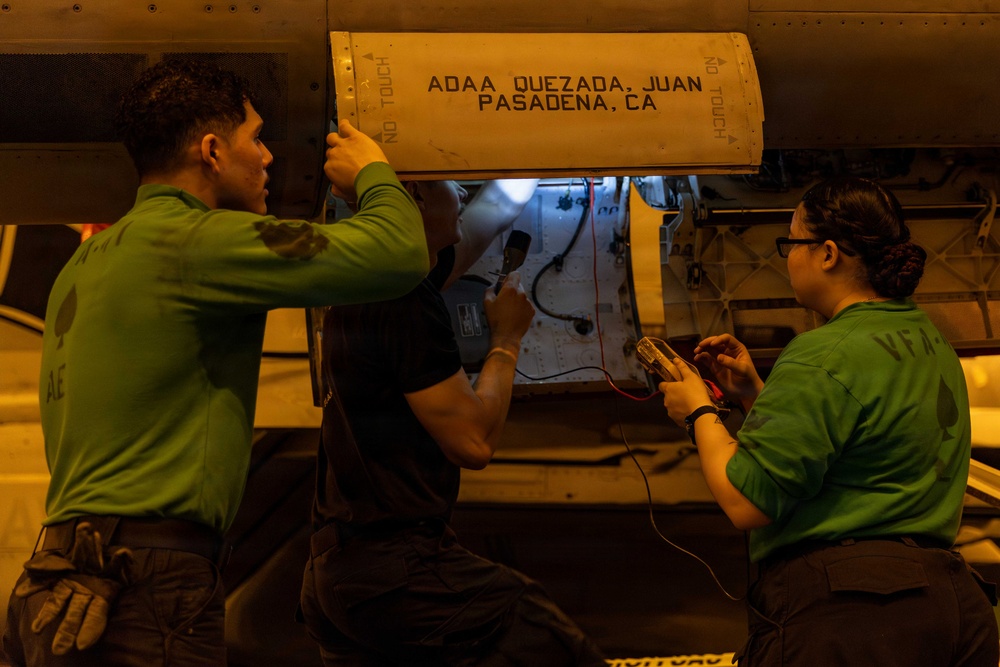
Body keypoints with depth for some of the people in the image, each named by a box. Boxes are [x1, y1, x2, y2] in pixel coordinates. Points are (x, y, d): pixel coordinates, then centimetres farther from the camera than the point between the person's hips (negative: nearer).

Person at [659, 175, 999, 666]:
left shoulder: (825, 356, -16)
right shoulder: (931, 343, 14)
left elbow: (745, 504, -17)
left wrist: (699, 412, -2)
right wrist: (755, 393, 19)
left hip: (840, 613, -9)